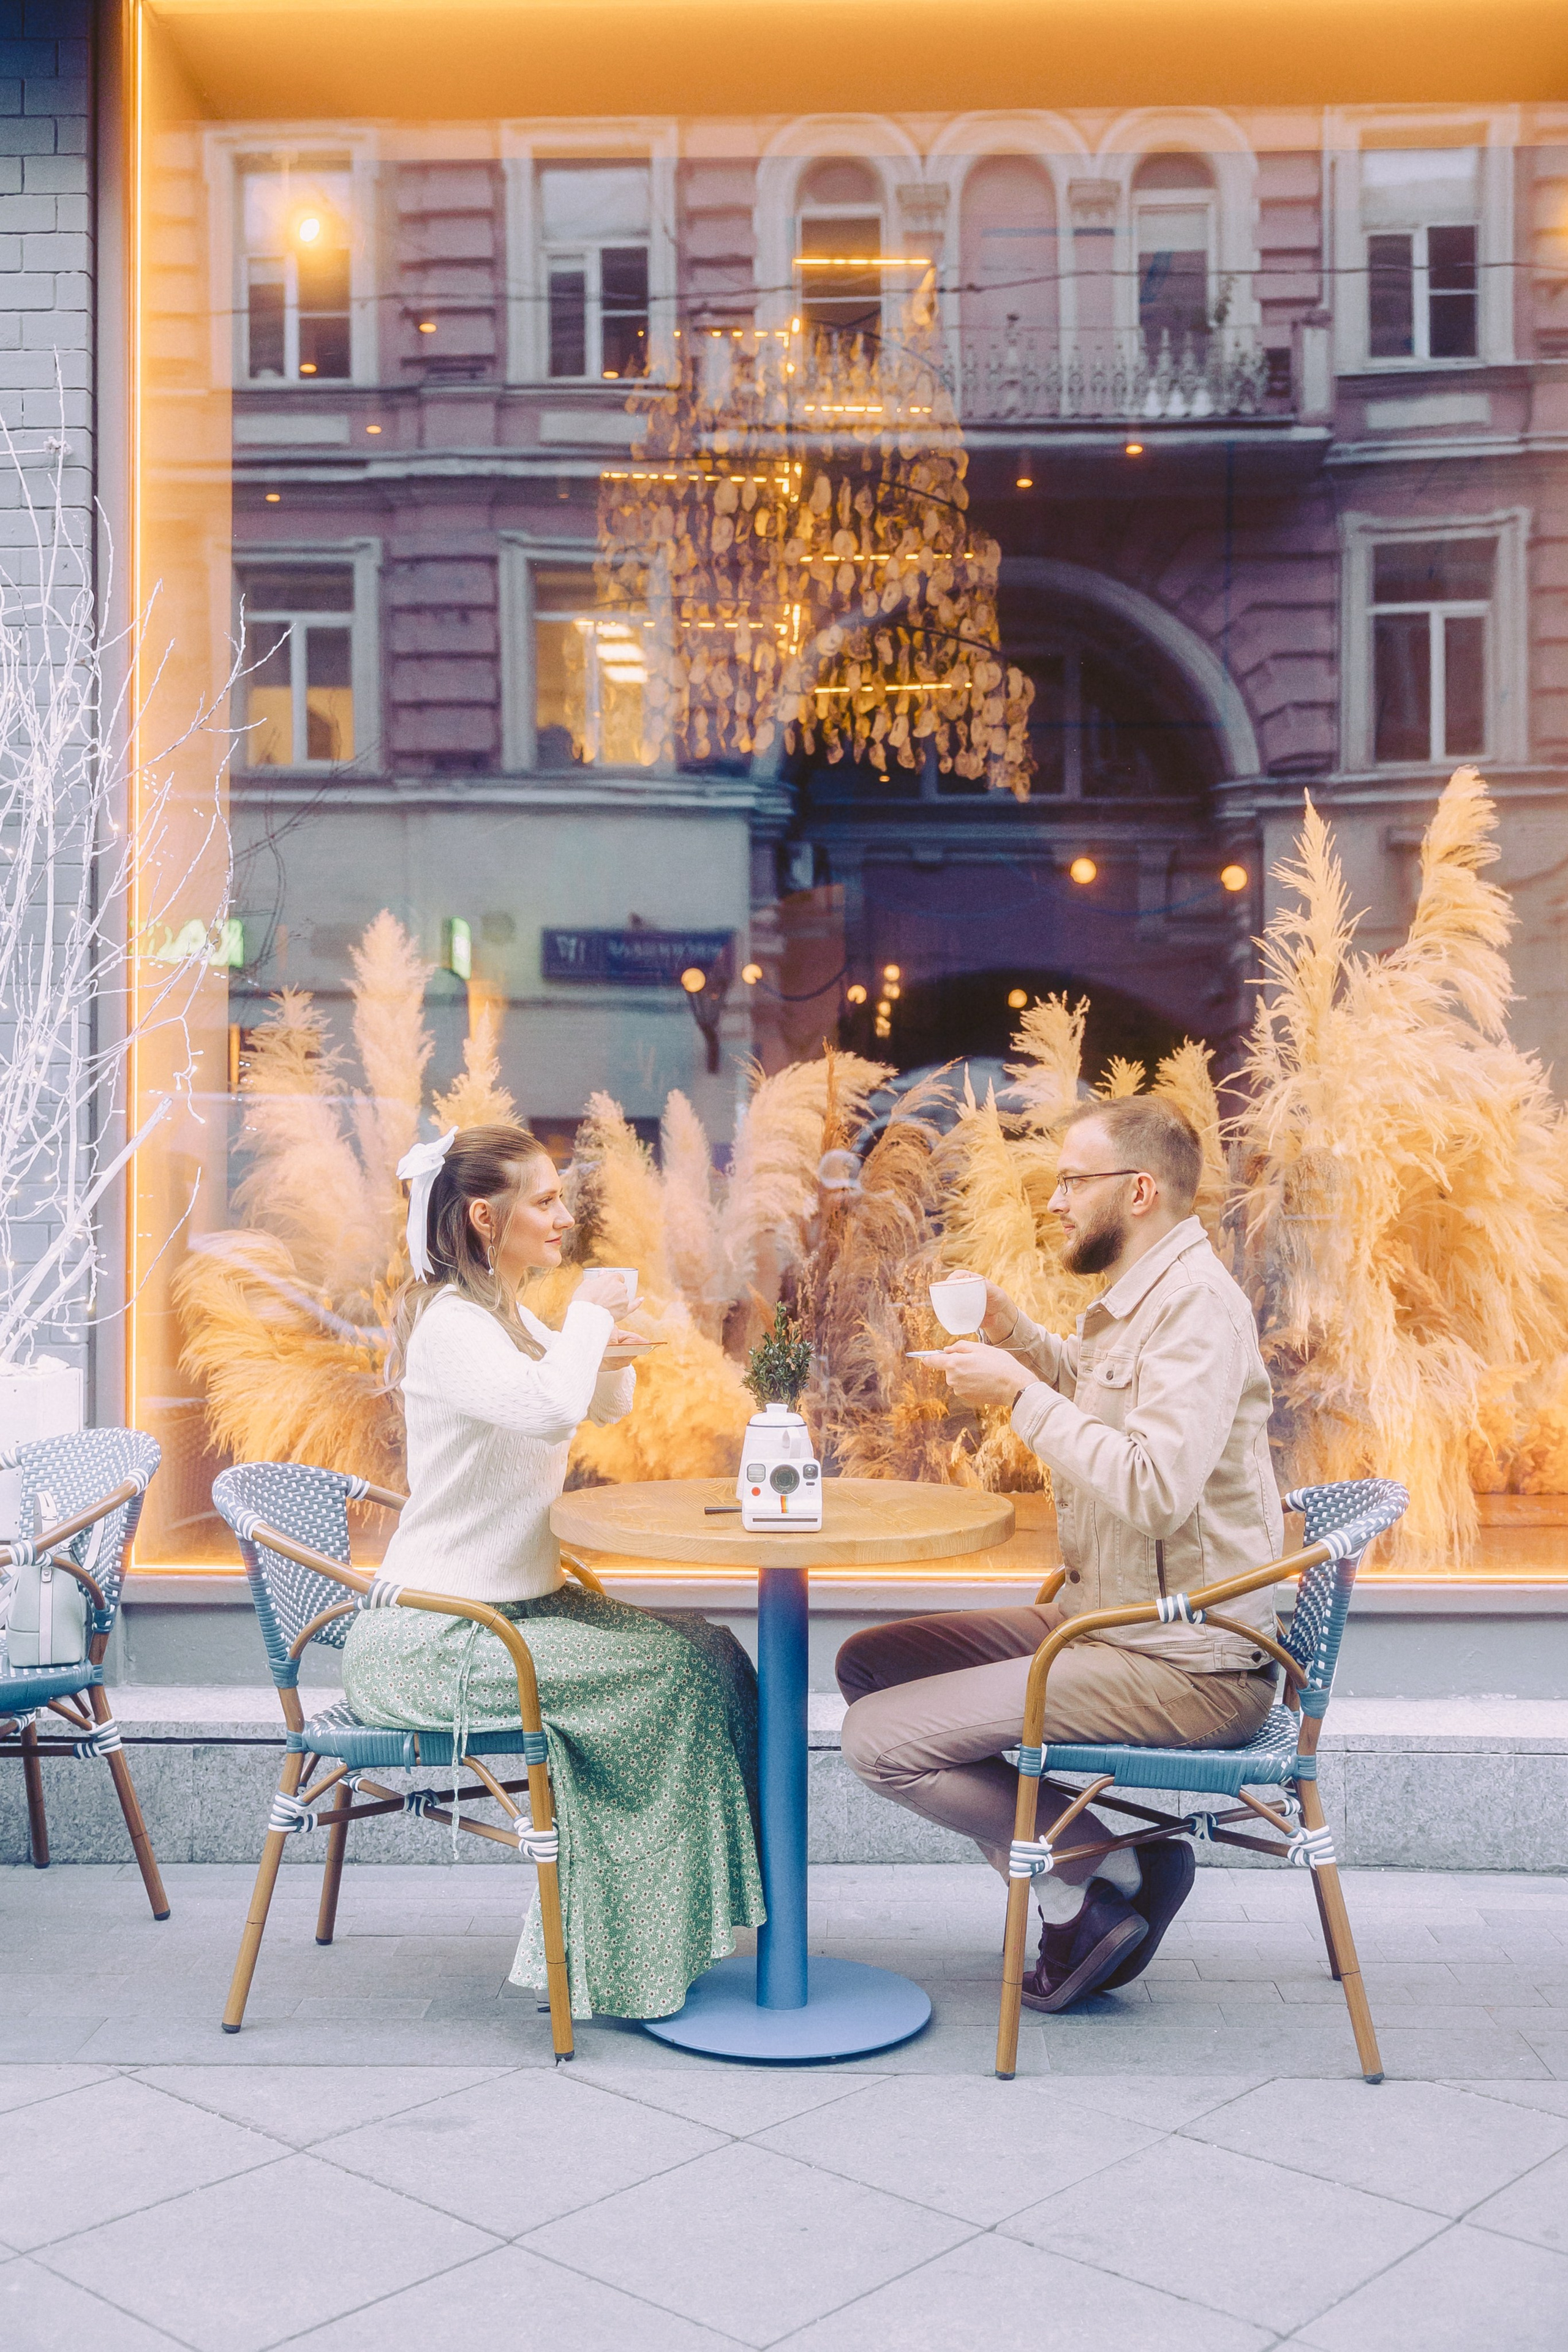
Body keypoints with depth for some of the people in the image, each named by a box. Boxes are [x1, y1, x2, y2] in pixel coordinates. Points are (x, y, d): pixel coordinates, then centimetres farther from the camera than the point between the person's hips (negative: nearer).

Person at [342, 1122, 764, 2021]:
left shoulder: (510, 1317, 14)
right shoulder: (451, 1323, -16)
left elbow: (609, 1402, 24)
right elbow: (549, 1408, -34)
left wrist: (614, 1335, 3)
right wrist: (589, 1312, -17)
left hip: (518, 1604, 9)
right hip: (436, 1639, -9)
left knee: (708, 1648, -5)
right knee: (682, 1674, -17)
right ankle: (623, 1955, -3)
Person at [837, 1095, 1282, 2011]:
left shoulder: (1199, 1307, -18)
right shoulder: (1142, 1298, 12)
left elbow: (1154, 1490, -30)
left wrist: (1020, 1393, -22)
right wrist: (1019, 1335, 17)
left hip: (1185, 1668, -10)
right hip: (1106, 1623, 10)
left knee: (882, 1739, -15)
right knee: (871, 1663, 12)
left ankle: (1104, 1872, 1)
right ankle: (1089, 1861, 8)